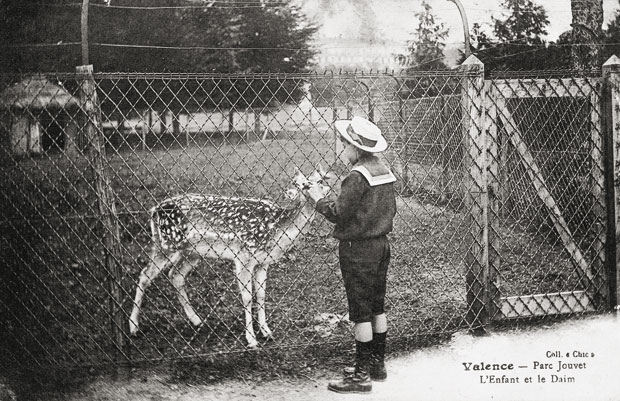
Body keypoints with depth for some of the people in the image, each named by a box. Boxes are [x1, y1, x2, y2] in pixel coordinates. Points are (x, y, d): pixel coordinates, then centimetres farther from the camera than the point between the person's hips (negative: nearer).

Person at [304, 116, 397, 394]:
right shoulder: (384, 171, 7)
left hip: (357, 250, -9)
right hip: (381, 245, 9)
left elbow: (337, 213, -20)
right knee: (377, 308, 17)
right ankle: (376, 364, 28)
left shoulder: (357, 177, -20)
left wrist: (318, 198, -4)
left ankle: (362, 376, 2)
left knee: (361, 313, -3)